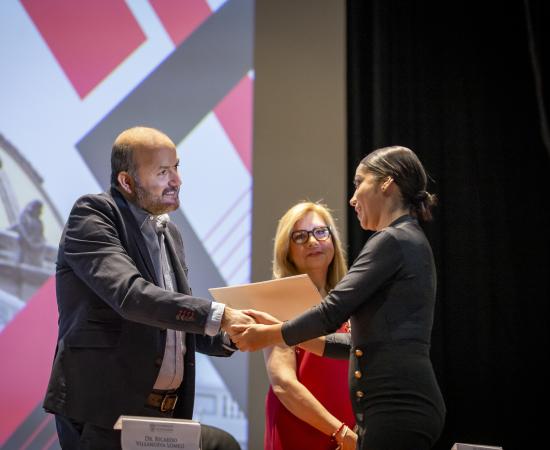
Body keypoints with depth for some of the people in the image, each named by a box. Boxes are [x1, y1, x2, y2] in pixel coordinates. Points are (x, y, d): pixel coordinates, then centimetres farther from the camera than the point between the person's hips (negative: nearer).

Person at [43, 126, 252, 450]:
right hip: (105, 414, -7)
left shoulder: (170, 233, 16)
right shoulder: (90, 216, -8)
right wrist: (216, 316, -24)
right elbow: (130, 295, -23)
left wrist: (230, 334, 3)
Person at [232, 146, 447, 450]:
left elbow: (333, 312, -12)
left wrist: (268, 335, 2)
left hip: (398, 405, -9)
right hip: (397, 405, 9)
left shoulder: (392, 241, -8)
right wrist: (307, 339, 22)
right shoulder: (410, 241, 21)